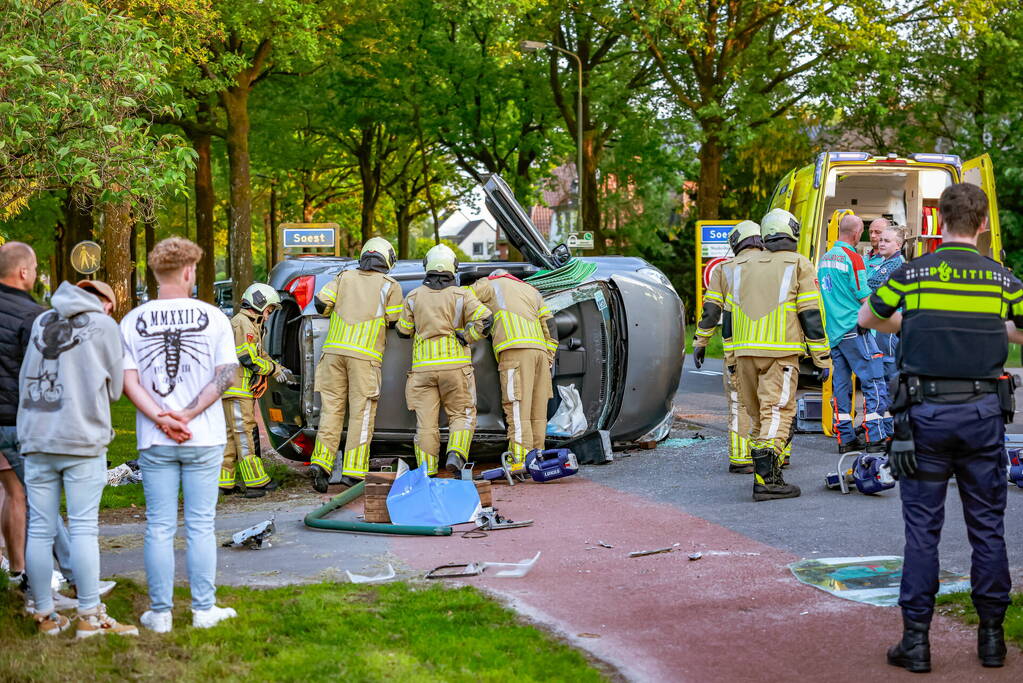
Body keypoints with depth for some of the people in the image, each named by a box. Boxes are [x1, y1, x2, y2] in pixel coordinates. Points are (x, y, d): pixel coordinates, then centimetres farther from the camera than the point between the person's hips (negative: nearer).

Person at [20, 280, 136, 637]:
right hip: (82, 438, -4)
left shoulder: (41, 321, 13)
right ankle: (89, 617, 1)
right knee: (84, 528, -2)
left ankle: (46, 616, 13)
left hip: (36, 437, 4)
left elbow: (25, 377, 16)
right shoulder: (103, 325, 1)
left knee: (40, 529, 7)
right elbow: (114, 388, 5)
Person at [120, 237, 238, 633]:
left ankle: (160, 614, 10)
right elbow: (226, 374, -7)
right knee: (201, 526, 7)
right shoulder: (213, 317, -1)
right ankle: (203, 610, 12)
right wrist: (187, 415, -9)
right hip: (205, 440, -1)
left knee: (159, 528, 6)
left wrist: (160, 419, -10)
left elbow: (127, 380, -5)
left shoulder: (132, 322, 1)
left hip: (155, 444, 1)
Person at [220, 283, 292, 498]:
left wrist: (280, 369, 16)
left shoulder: (251, 325, 22)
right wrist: (274, 369, -10)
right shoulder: (242, 324, -13)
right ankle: (256, 483, -7)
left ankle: (225, 483, 15)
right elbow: (249, 359, -20)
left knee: (232, 437, 11)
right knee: (246, 436, -8)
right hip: (236, 391, -11)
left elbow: (261, 356, 27)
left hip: (242, 392, 11)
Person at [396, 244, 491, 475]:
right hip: (455, 365, -2)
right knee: (462, 414, 9)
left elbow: (403, 331, 11)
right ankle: (455, 454, -12)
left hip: (423, 367, 2)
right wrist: (465, 337, 0)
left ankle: (426, 471, 3)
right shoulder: (461, 295, -1)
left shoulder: (414, 297, 5)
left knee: (426, 421, 5)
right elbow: (485, 318, -12)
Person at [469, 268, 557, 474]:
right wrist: (549, 359, 23)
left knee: (517, 405, -12)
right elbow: (550, 327, 24)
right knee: (538, 408, 7)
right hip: (540, 349, 6)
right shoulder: (532, 290, 32)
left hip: (515, 349, -6)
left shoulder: (490, 284, 18)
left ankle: (520, 458, -19)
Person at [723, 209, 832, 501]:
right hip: (781, 353, -5)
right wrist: (823, 359, 1)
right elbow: (811, 314, -3)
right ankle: (766, 478, -19)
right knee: (777, 412, -8)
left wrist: (731, 356, 23)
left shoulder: (742, 265, 16)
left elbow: (729, 314, 17)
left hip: (745, 351, 5)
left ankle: (765, 469, 21)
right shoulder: (798, 265, 2)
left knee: (757, 413, 15)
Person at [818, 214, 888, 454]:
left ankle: (845, 438, 10)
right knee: (873, 381, -5)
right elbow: (864, 297, -12)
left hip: (832, 330, 8)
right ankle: (875, 438, -9)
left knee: (841, 383, 8)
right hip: (853, 327, -8)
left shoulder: (825, 258, 13)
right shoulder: (853, 258, -11)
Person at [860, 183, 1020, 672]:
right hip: (983, 412, 1)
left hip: (927, 412, -1)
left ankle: (916, 641, 4)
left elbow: (867, 319, 14)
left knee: (922, 528, 3)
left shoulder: (911, 274, -2)